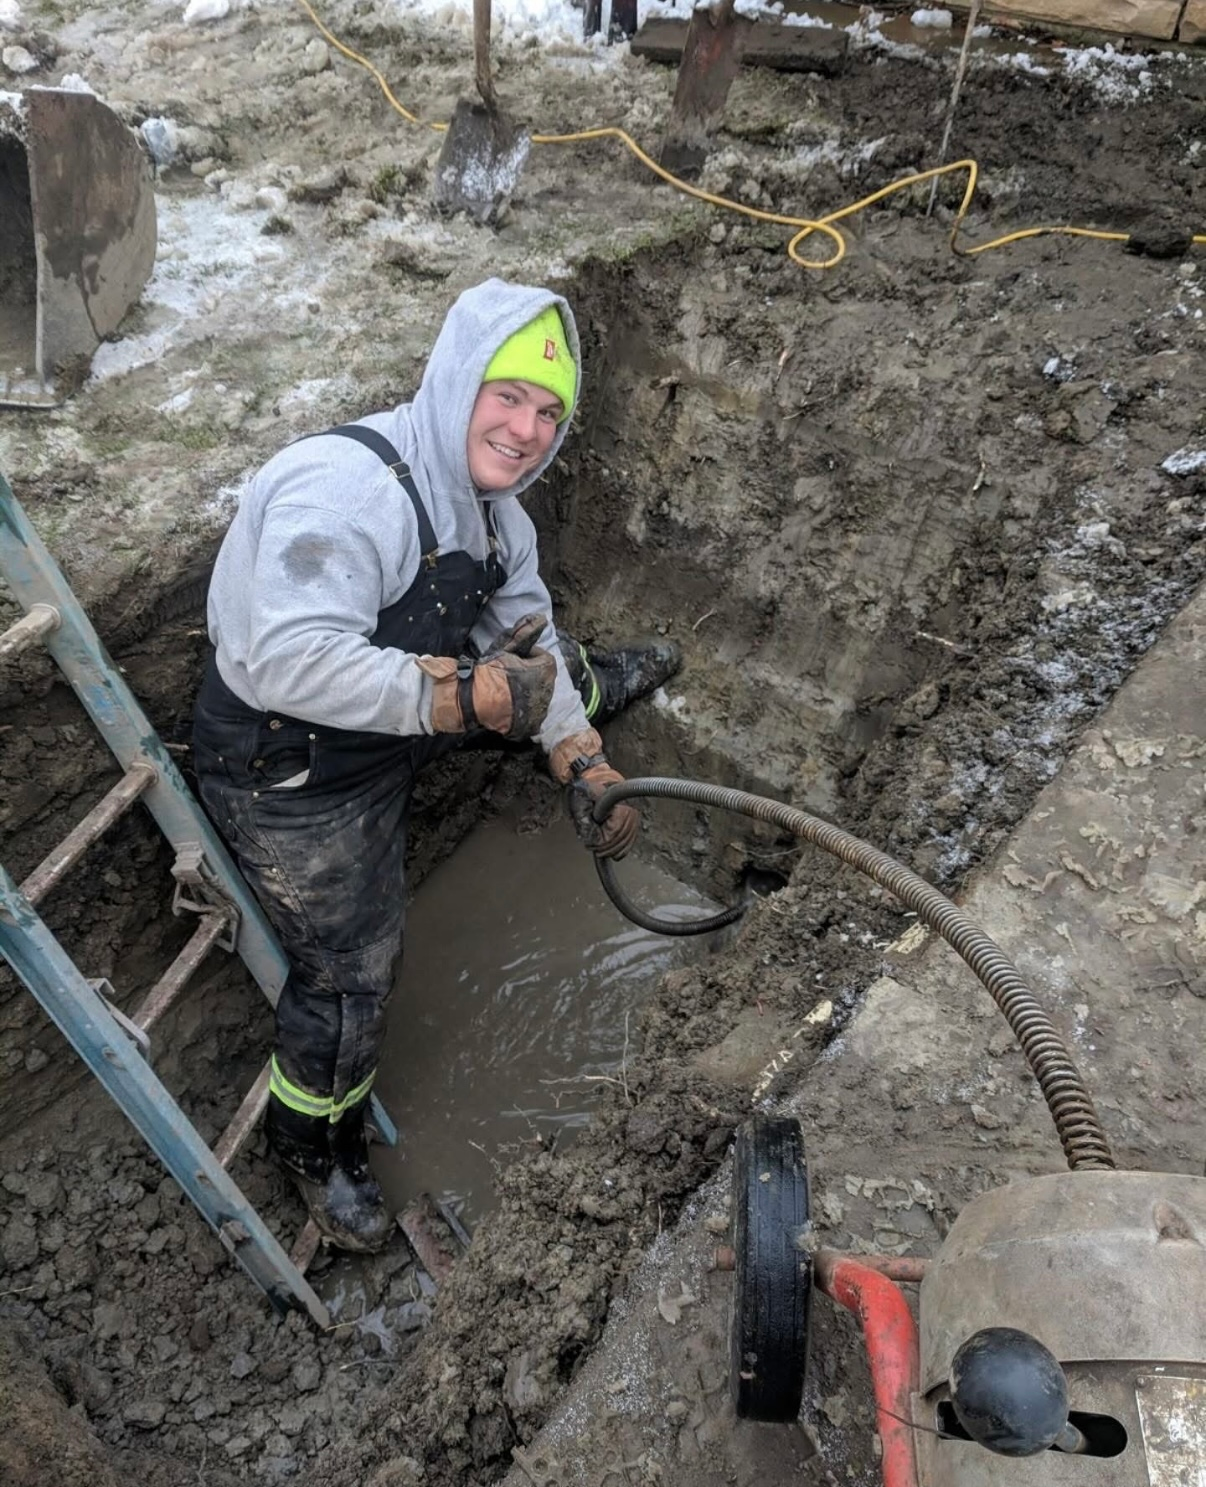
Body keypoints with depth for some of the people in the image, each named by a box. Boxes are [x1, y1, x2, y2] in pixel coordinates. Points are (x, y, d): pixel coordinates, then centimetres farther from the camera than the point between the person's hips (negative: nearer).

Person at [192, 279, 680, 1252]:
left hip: (398, 726, 8)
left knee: (538, 659, 21)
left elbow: (522, 639, 5)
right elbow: (289, 661, -42)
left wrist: (587, 770, -2)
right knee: (350, 977, 4)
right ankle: (315, 1151, 33)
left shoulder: (491, 508, -2)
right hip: (297, 780, -8)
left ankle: (593, 690, 59)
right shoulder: (346, 487, -32)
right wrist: (468, 695, -41)